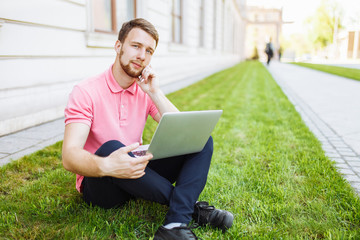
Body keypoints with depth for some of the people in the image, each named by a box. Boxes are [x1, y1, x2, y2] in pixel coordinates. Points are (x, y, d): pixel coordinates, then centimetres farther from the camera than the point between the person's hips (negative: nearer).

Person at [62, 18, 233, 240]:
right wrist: (106, 166, -46)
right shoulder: (86, 92, -13)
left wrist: (155, 93, -15)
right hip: (98, 182, -4)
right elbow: (70, 157, -24)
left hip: (138, 174, 5)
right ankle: (190, 206, -21)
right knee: (110, 148, -38)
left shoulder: (146, 90, 3)